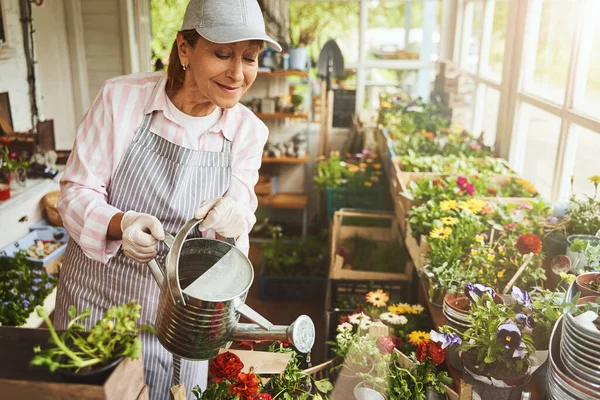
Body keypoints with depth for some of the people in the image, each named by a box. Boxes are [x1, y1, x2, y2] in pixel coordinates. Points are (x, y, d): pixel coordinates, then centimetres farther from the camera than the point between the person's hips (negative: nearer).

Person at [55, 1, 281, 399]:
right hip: (96, 296, -1)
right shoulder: (121, 98, -14)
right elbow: (76, 191, -9)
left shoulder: (248, 131, -6)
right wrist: (120, 224, -30)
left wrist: (232, 225, -28)